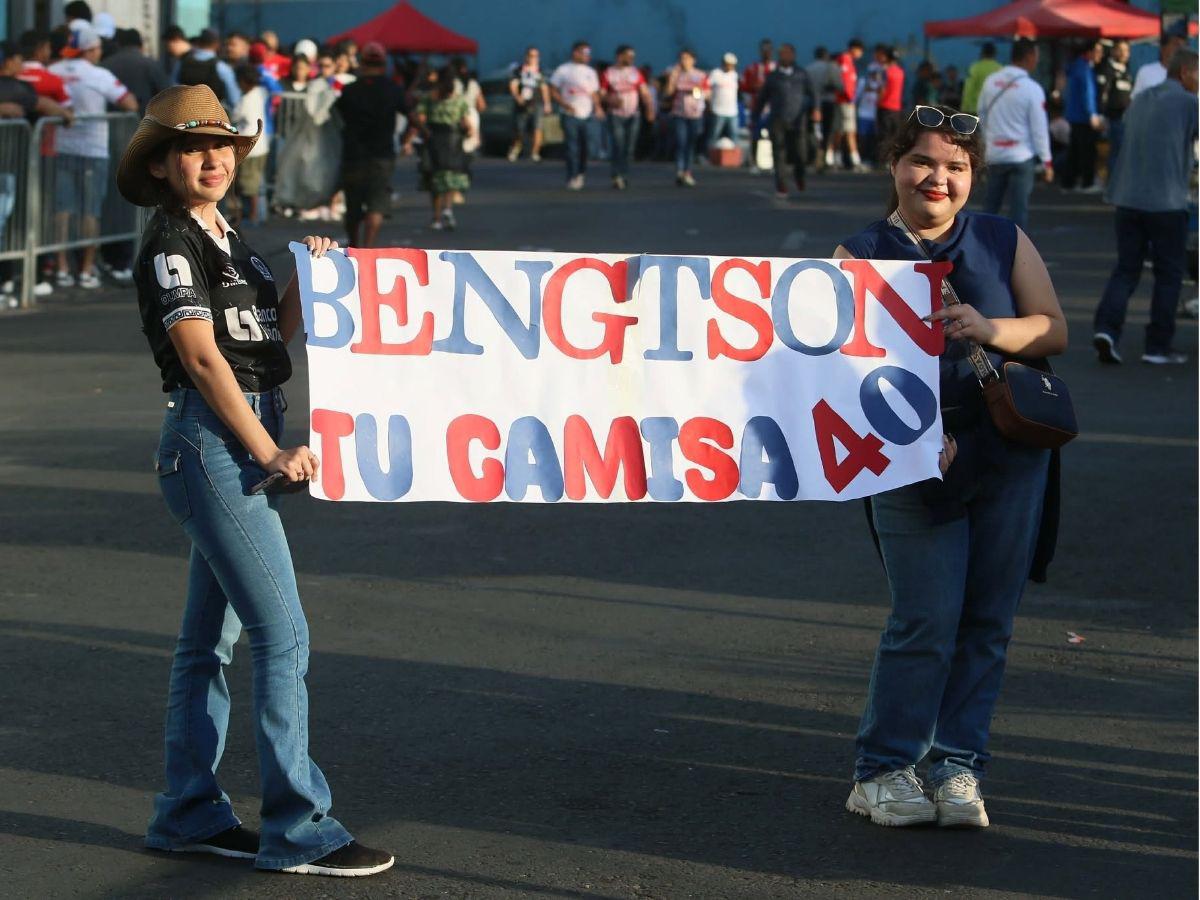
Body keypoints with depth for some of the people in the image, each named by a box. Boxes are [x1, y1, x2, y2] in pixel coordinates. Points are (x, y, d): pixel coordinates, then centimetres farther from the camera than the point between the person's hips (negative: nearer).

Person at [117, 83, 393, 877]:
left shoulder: (227, 237, 17)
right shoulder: (170, 244, -10)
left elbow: (272, 335, 18)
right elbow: (202, 357, -16)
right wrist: (271, 453, -16)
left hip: (247, 440, 9)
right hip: (210, 442, -9)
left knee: (213, 636, 12)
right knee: (283, 633, -10)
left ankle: (190, 814, 20)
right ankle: (298, 830, -6)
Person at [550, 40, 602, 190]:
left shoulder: (590, 72, 15)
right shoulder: (563, 70, 0)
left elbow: (594, 93, 18)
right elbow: (553, 90, 0)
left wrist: (598, 107, -1)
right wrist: (565, 105, -14)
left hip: (587, 115, 4)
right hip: (570, 116, -4)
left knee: (584, 148, 2)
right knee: (572, 147, -9)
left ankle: (581, 173, 22)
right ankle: (572, 178, -6)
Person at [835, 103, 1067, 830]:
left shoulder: (1005, 242, 5)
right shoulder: (860, 257, -2)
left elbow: (1055, 331, 4)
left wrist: (991, 330, -16)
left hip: (1010, 458, 3)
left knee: (989, 622, 6)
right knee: (927, 621, -8)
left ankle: (959, 764, 16)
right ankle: (883, 771, 5)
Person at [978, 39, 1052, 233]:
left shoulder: (991, 81, 1)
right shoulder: (1032, 89, -13)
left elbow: (982, 117, 10)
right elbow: (1039, 128, -11)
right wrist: (1047, 161, -5)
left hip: (994, 154, 5)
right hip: (1021, 156, -5)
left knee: (991, 204, 15)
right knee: (1019, 208, -1)